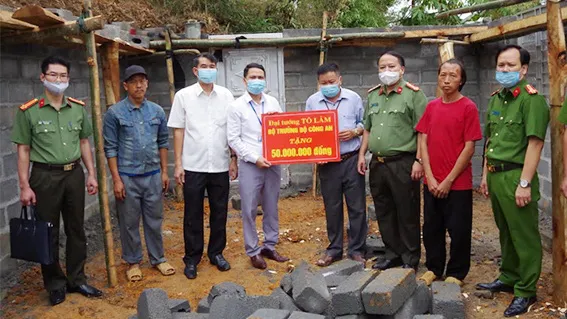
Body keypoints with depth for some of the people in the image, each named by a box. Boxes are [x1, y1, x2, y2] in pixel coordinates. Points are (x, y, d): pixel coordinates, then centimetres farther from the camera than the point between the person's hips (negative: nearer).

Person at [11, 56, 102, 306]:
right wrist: (24, 186, -8)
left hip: (74, 174, 4)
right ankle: (55, 285, 20)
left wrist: (91, 174, 7)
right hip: (45, 176, -3)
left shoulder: (78, 108, 4)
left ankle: (77, 280, 25)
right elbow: (23, 150, -5)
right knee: (48, 233, 6)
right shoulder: (29, 111, -7)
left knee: (76, 229, 12)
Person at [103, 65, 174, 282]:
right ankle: (133, 262, 24)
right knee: (129, 223, 9)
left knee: (154, 220, 12)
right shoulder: (115, 113, -6)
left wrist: (164, 171, 7)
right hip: (127, 177, -3)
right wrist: (116, 179, -9)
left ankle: (158, 258, 27)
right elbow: (110, 148, -6)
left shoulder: (157, 111, 4)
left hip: (153, 175, 3)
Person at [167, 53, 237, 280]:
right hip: (193, 166, -2)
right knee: (193, 215, 7)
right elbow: (178, 131, 0)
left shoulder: (226, 95, 4)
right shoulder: (183, 96, 0)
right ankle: (192, 259, 20)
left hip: (220, 165, 2)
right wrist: (178, 164, -4)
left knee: (219, 212, 11)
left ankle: (216, 253, 27)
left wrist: (234, 159, 2)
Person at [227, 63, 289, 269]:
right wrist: (255, 158, -12)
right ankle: (253, 251, 14)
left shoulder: (273, 103, 7)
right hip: (250, 165, -3)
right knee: (249, 210, 2)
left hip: (273, 163, 3)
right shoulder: (237, 106, -2)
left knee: (271, 208, 11)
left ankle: (270, 246, 24)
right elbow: (233, 139, -5)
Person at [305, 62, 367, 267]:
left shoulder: (353, 98, 2)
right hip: (327, 163, 1)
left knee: (356, 206, 4)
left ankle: (356, 249, 17)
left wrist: (354, 132, -11)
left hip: (352, 160, -1)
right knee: (332, 208, 11)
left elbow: (364, 123, 9)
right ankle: (334, 249, 25)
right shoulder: (312, 102, 4)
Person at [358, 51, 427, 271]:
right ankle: (392, 253, 27)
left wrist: (419, 160, -15)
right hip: (377, 163, 6)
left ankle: (410, 258, 16)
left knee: (407, 213, 3)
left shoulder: (413, 94, -5)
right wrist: (362, 155, 12)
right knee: (384, 212, 13)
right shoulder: (373, 96, 15)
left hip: (403, 163, -6)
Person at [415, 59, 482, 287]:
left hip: (458, 184, -4)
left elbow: (469, 148, -11)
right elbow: (423, 141, 5)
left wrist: (448, 180, -11)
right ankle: (433, 268, 30)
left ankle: (456, 274, 23)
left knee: (458, 231, 6)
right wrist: (430, 178, -4)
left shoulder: (468, 107, -8)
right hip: (432, 183, 4)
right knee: (431, 228, 13)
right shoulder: (431, 107, 6)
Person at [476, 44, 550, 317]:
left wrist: (524, 183, -21)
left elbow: (535, 142, -18)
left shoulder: (531, 99, -12)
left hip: (516, 176, -8)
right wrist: (486, 175, 17)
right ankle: (508, 278, 34)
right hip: (496, 176, 8)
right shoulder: (495, 99, 13)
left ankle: (526, 291, 14)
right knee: (505, 232, 20)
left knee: (524, 236, 3)